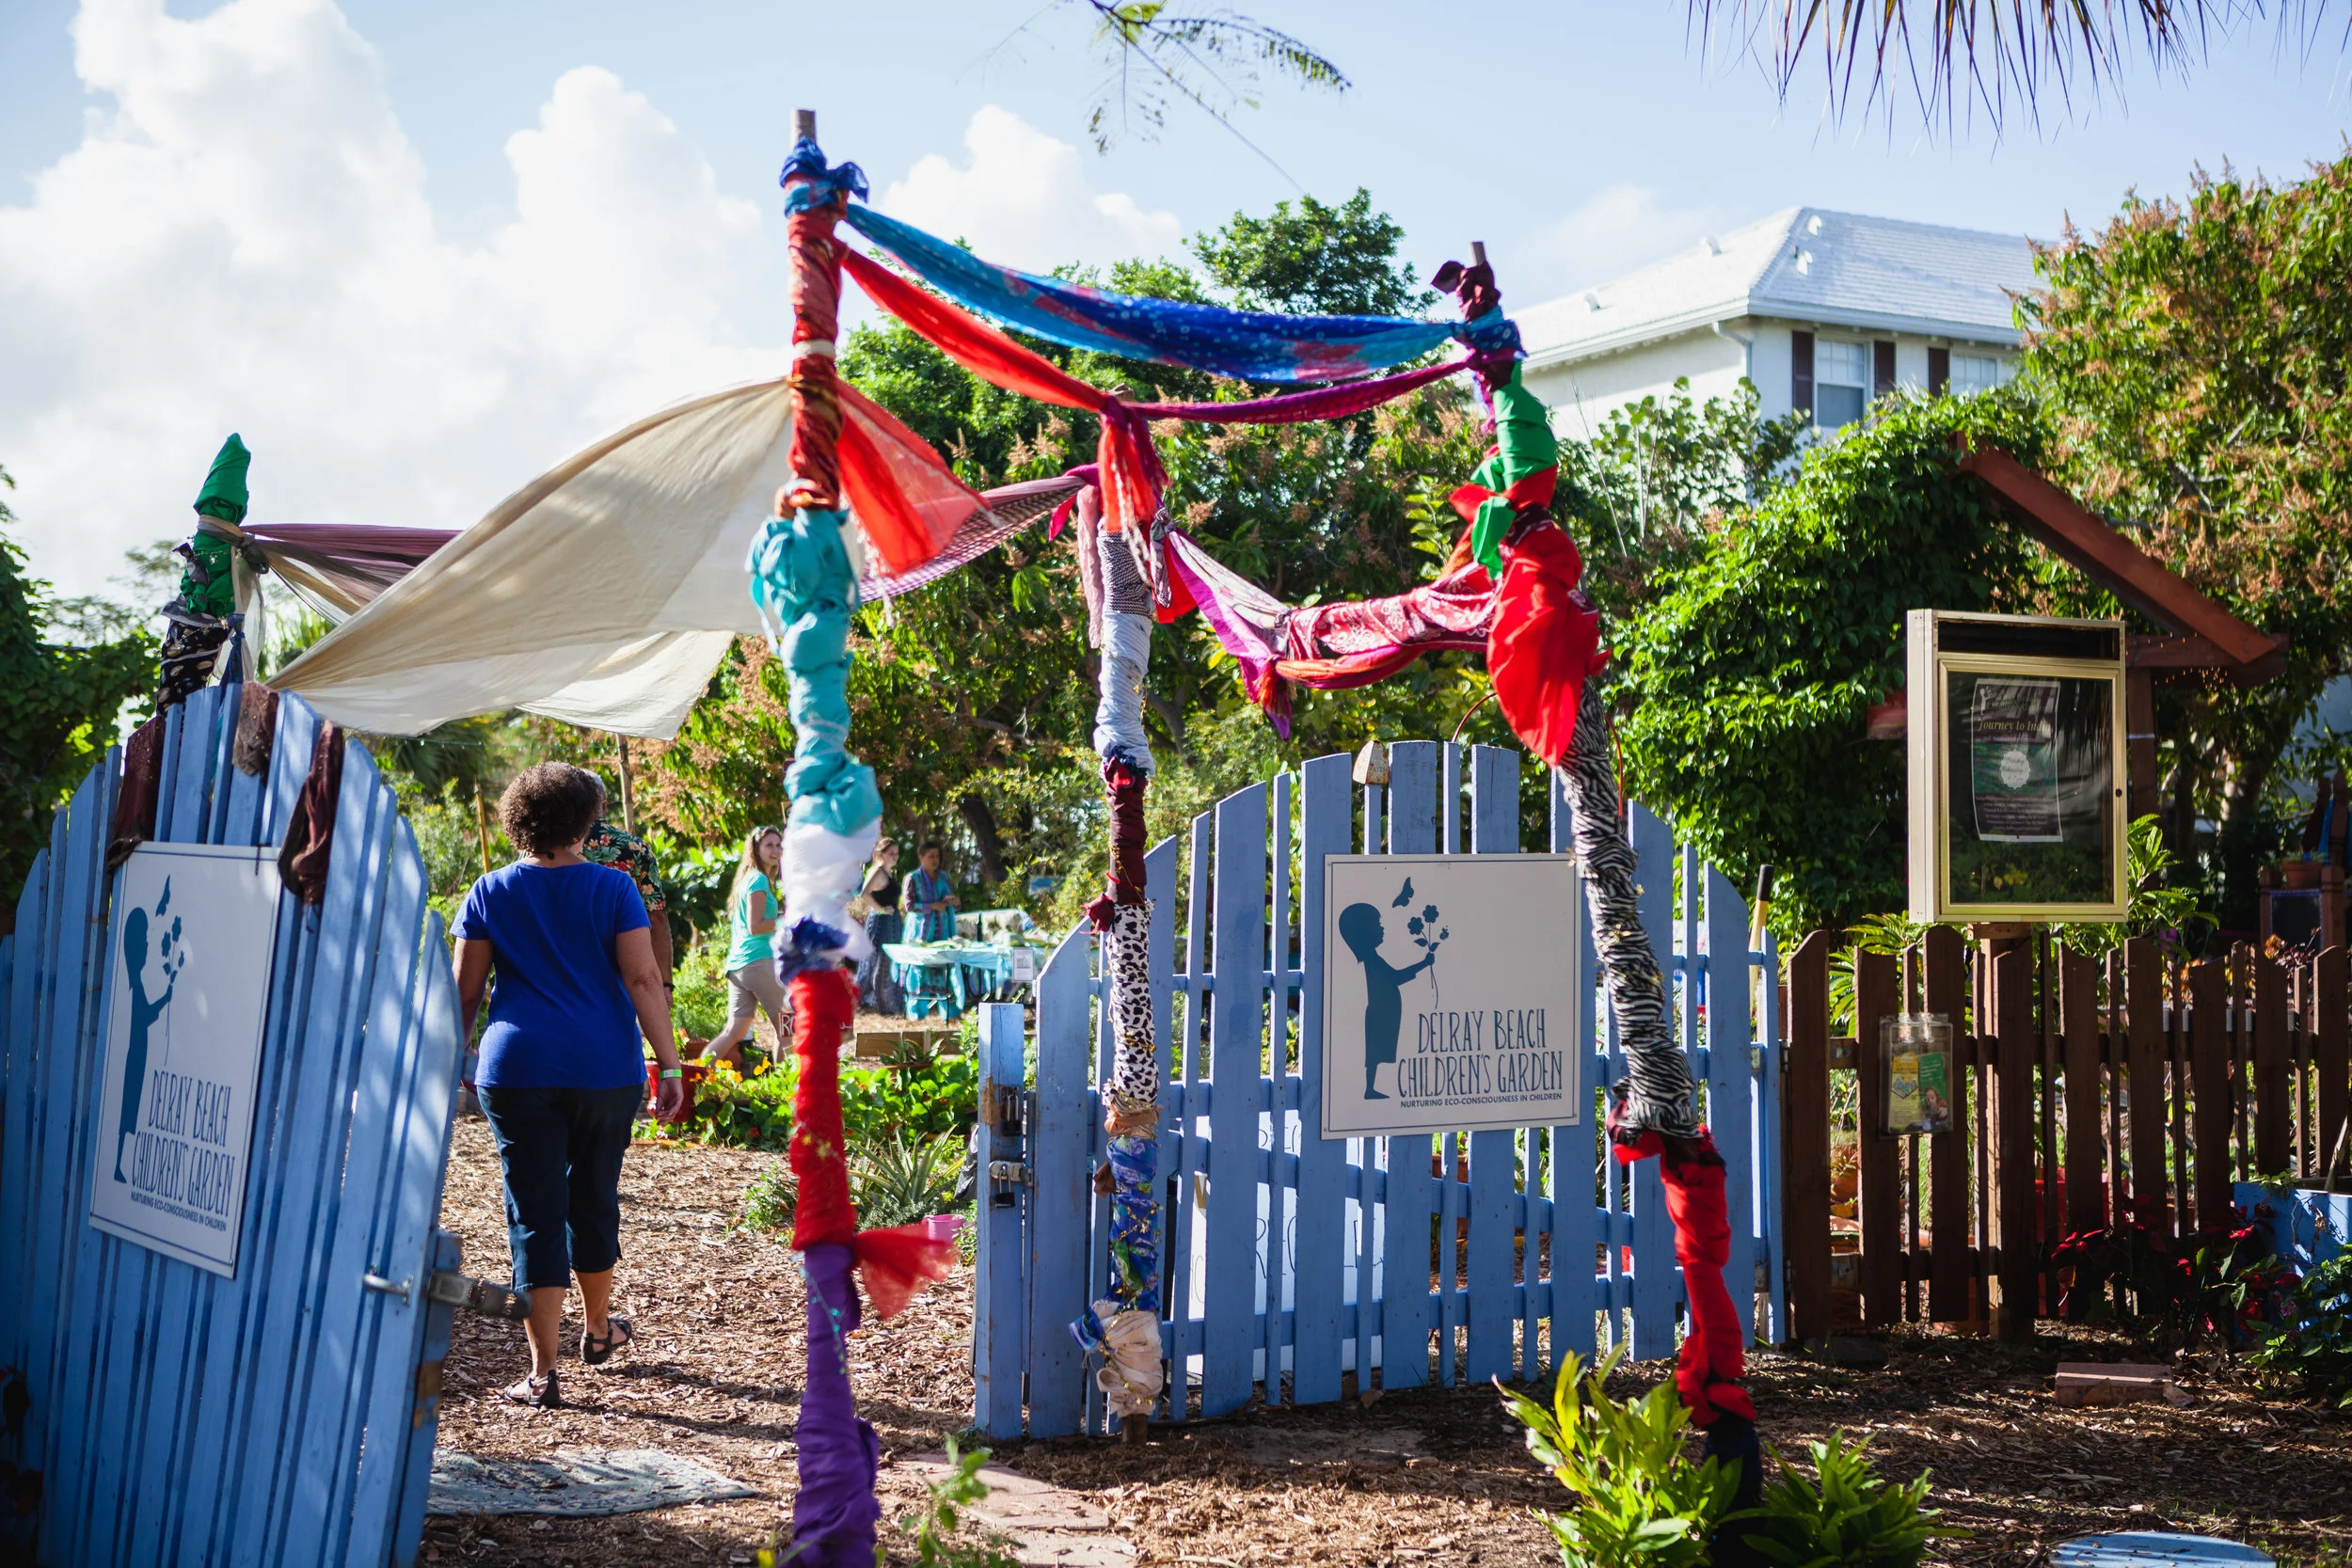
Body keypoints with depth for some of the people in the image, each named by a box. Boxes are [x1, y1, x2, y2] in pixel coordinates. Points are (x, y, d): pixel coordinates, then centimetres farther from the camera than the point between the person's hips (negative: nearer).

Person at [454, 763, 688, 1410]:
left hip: (518, 1069, 0)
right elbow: (643, 981, -7)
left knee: (535, 1212, 1)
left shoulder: (490, 893, 4)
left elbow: (465, 991, 5)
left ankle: (543, 1372, -2)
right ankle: (598, 1328, 38)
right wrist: (669, 1066, -6)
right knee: (593, 1197, 19)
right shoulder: (613, 889, 0)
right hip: (606, 1067, 0)